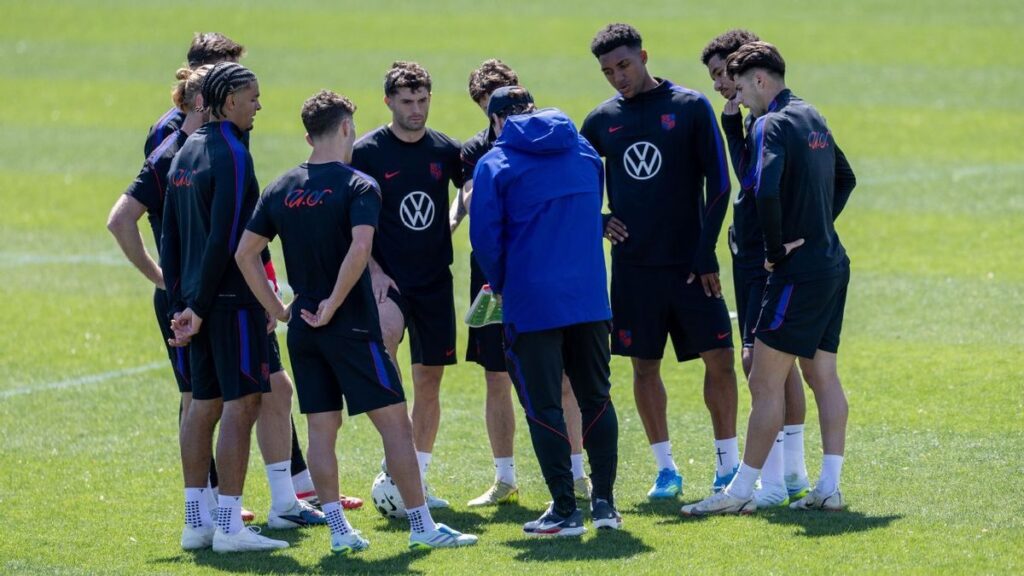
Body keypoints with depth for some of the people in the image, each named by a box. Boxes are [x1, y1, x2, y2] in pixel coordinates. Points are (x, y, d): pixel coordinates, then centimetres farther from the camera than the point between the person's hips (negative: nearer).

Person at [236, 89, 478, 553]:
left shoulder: (281, 190, 8)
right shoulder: (357, 186, -9)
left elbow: (245, 253, 8)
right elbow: (360, 247, -25)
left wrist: (277, 309, 11)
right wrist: (334, 304, -17)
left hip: (304, 328, 6)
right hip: (351, 325, -6)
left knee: (321, 428, 10)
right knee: (394, 422, 0)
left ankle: (337, 529, 9)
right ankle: (422, 526, 0)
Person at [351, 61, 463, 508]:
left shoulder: (445, 150, 4)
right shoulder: (367, 152, -4)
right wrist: (373, 270, -12)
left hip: (435, 280, 4)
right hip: (388, 276, -4)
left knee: (429, 379, 7)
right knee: (385, 331, -32)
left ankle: (419, 478, 19)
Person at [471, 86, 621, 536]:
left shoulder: (495, 164, -6)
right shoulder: (583, 151, 10)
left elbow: (485, 237, -8)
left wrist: (500, 284, 10)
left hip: (532, 301, -4)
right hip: (589, 296, 4)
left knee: (543, 407, 2)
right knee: (596, 398, 14)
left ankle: (565, 510, 0)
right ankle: (604, 502, 13)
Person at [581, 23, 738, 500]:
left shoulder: (691, 107, -3)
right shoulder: (602, 120, 6)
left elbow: (719, 184, -4)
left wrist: (706, 254, -9)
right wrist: (598, 220, 0)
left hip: (689, 263, -2)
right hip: (633, 266, 3)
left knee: (719, 358, -3)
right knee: (644, 366, 4)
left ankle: (728, 464, 8)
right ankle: (666, 469, 14)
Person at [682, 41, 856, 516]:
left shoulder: (772, 125, -14)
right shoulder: (813, 119, 14)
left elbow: (767, 190, -31)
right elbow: (844, 179, 29)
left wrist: (777, 250, -18)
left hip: (799, 271, -9)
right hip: (832, 262, 9)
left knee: (765, 382, -4)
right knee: (823, 375, 12)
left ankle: (741, 491, -2)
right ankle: (829, 487, 12)